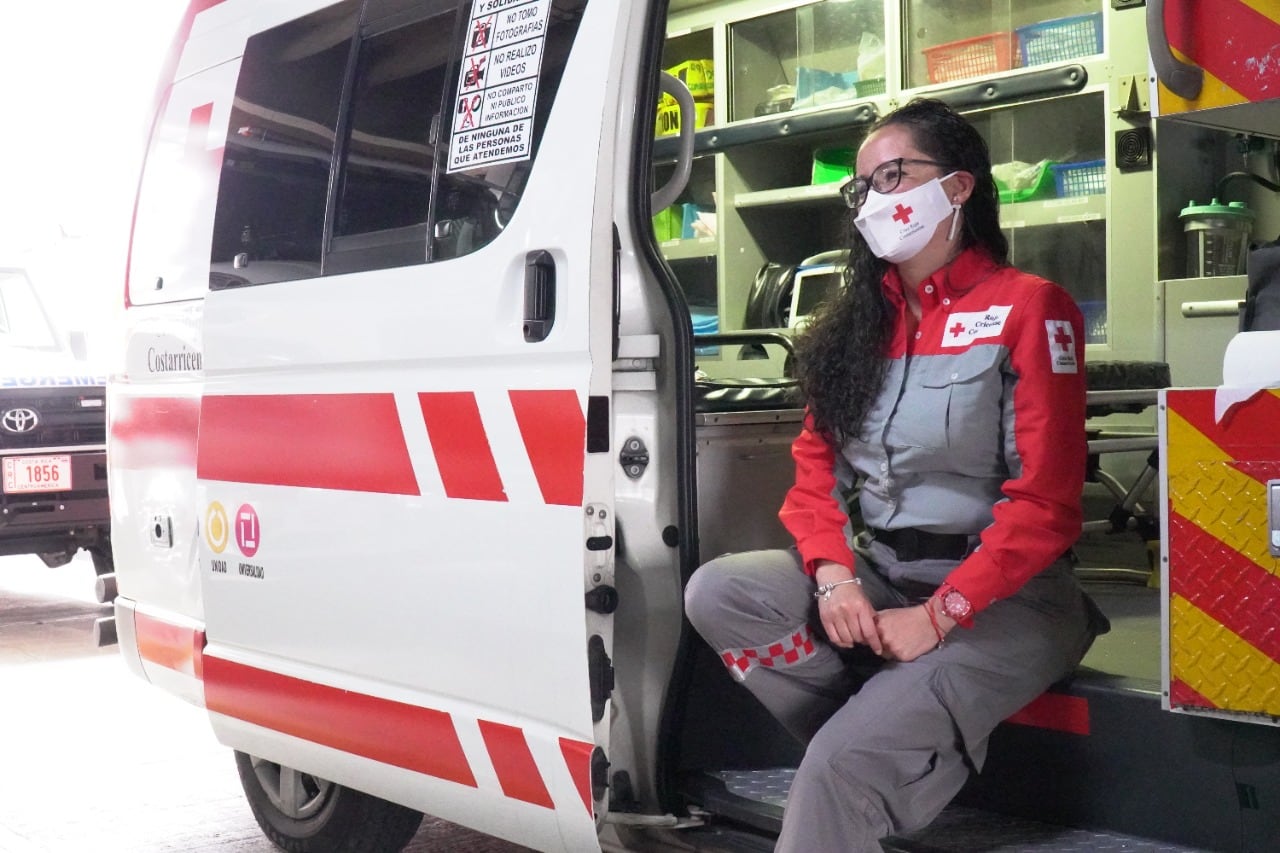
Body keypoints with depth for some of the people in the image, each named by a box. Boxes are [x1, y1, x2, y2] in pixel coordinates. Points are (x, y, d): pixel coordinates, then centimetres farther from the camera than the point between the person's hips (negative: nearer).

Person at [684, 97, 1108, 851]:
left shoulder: (1028, 307, -7)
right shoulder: (858, 322, 12)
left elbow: (1046, 499, -14)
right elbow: (816, 465, 8)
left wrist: (942, 614, -21)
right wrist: (833, 575, -11)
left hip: (1003, 598, -7)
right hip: (876, 576, 7)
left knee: (845, 764, -27)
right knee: (718, 591, -17)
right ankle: (893, 746, -12)